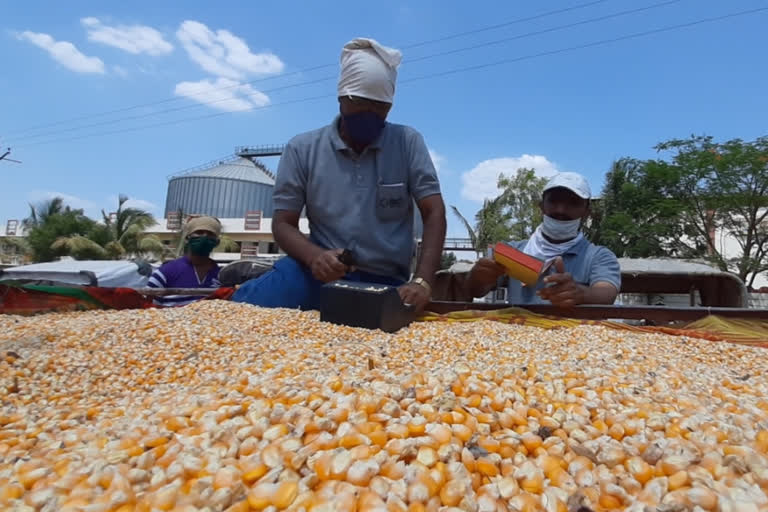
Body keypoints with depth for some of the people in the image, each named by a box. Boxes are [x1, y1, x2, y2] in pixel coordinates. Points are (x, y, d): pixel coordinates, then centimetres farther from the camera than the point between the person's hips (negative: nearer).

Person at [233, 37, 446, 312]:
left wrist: (421, 281, -21)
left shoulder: (408, 143, 1)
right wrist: (314, 257, -21)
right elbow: (283, 223, 2)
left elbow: (434, 214, -5)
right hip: (320, 273, 0)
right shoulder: (302, 149, 2)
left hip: (385, 283, 1)